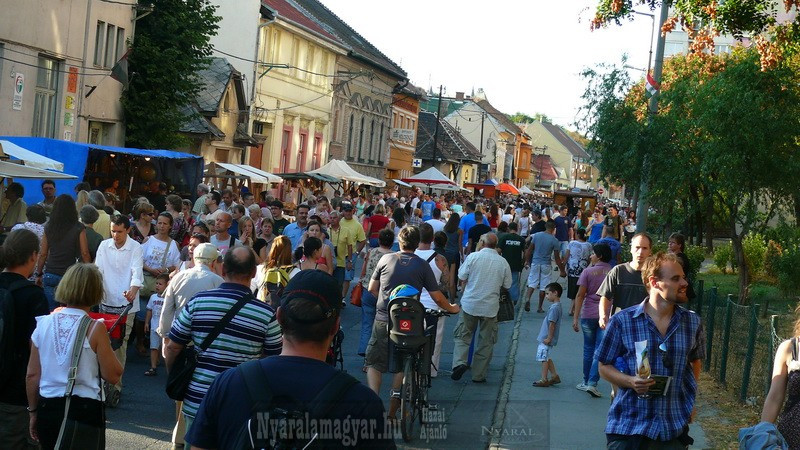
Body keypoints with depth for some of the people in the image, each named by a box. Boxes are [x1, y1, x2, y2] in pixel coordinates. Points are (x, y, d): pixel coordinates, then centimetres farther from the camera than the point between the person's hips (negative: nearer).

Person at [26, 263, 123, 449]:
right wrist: (106, 347, 5)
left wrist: (33, 413, 14)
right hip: (85, 409, -4)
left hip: (48, 408, 4)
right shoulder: (94, 328, -12)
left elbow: (32, 375, 4)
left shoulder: (43, 324, 0)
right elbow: (112, 376, -10)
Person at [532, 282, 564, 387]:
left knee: (544, 358, -4)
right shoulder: (557, 306, 11)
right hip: (545, 338, 10)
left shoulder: (554, 308, -20)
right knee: (547, 358, 18)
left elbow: (552, 324, -22)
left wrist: (549, 338, -19)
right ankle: (555, 376, 23)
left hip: (546, 340, -10)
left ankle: (544, 380, 1)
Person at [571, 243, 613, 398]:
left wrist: (575, 318, -5)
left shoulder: (588, 272, -4)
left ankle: (586, 382, 22)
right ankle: (592, 383, -8)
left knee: (588, 349, 14)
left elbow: (580, 295, -7)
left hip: (588, 315, 0)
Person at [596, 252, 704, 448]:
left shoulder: (693, 322, 3)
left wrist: (690, 398, 10)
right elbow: (604, 366, 0)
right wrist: (630, 381, -17)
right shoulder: (622, 321, -7)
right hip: (628, 424, -3)